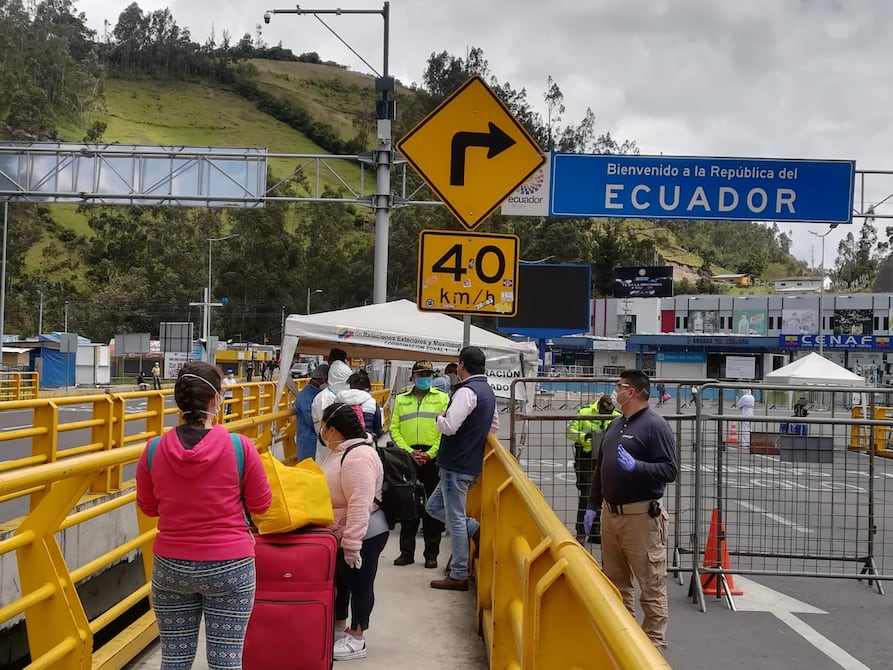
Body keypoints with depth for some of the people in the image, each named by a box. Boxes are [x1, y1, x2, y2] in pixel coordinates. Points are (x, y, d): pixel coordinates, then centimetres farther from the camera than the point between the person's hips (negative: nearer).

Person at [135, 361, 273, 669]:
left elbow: (147, 507, 8)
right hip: (230, 566, -2)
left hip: (171, 566, 2)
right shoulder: (240, 447, -14)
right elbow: (261, 504, -2)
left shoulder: (154, 450, -7)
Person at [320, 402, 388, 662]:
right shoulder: (343, 450, 7)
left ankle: (356, 640, 15)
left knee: (359, 584, 3)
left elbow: (360, 505, -30)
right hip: (344, 534, 10)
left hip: (363, 536, -10)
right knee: (340, 581, 20)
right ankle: (338, 629, 35)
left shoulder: (358, 457, -27)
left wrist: (352, 543, -29)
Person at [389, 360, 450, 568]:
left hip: (433, 458, -2)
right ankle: (407, 551, 14)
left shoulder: (442, 398, 6)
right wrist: (409, 451, -8)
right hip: (407, 457, 2)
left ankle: (431, 553, 8)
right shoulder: (401, 400, 13)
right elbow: (394, 429, 6)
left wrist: (430, 453, -12)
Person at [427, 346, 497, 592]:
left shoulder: (466, 391, -17)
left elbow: (449, 426, -24)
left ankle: (458, 576, 3)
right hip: (472, 463, 9)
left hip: (457, 464, -9)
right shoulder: (488, 391, 13)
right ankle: (476, 530, 11)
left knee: (455, 518, -2)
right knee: (434, 506, 19)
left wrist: (440, 417, -4)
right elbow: (494, 426, 24)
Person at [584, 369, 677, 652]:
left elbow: (669, 470, -16)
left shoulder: (655, 425, -9)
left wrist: (635, 466, -28)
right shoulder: (615, 425, 15)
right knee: (615, 584, 14)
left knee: (651, 588, -2)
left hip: (641, 517, -8)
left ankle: (654, 647, 4)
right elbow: (600, 469, 21)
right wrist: (593, 506, 18)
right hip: (610, 514, 8)